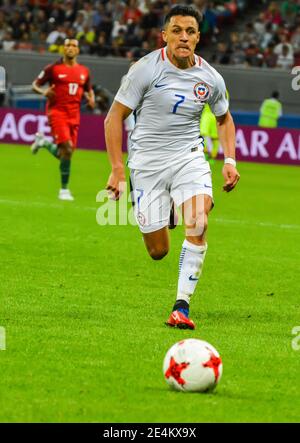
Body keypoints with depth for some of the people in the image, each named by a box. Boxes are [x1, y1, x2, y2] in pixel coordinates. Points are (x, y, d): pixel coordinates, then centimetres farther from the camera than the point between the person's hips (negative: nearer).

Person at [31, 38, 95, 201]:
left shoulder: (84, 71, 11)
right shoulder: (53, 68, -1)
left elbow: (88, 89, 25)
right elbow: (35, 85, 3)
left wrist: (91, 99, 2)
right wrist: (44, 92, -19)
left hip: (74, 115, 5)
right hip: (57, 112, -5)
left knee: (65, 153, 2)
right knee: (67, 148, -19)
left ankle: (44, 142, 34)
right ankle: (64, 189, -6)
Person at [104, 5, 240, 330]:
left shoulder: (210, 78, 1)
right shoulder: (146, 69, -11)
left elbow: (224, 119, 20)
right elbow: (114, 117, -6)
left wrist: (229, 161, 6)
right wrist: (117, 169, -12)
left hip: (189, 157, 2)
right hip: (147, 162, -2)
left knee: (198, 225, -25)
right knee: (158, 252, 0)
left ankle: (182, 306, -18)